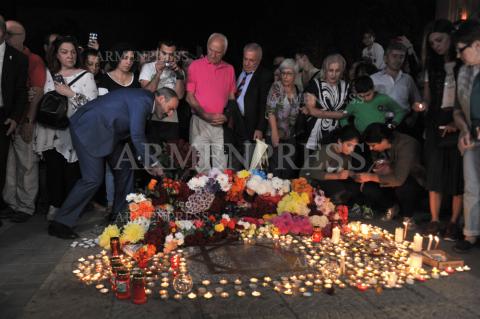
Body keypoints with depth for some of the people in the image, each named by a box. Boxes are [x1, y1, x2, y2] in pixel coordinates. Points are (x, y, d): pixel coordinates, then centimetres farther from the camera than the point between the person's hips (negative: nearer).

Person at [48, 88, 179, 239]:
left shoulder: (145, 101, 9)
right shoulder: (142, 101, -22)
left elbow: (138, 136, 17)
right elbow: (137, 137, -23)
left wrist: (147, 163, 12)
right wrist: (154, 164, -13)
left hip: (106, 131, 10)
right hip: (89, 129, -10)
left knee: (125, 167, 9)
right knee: (93, 178, -14)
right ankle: (61, 223, -3)